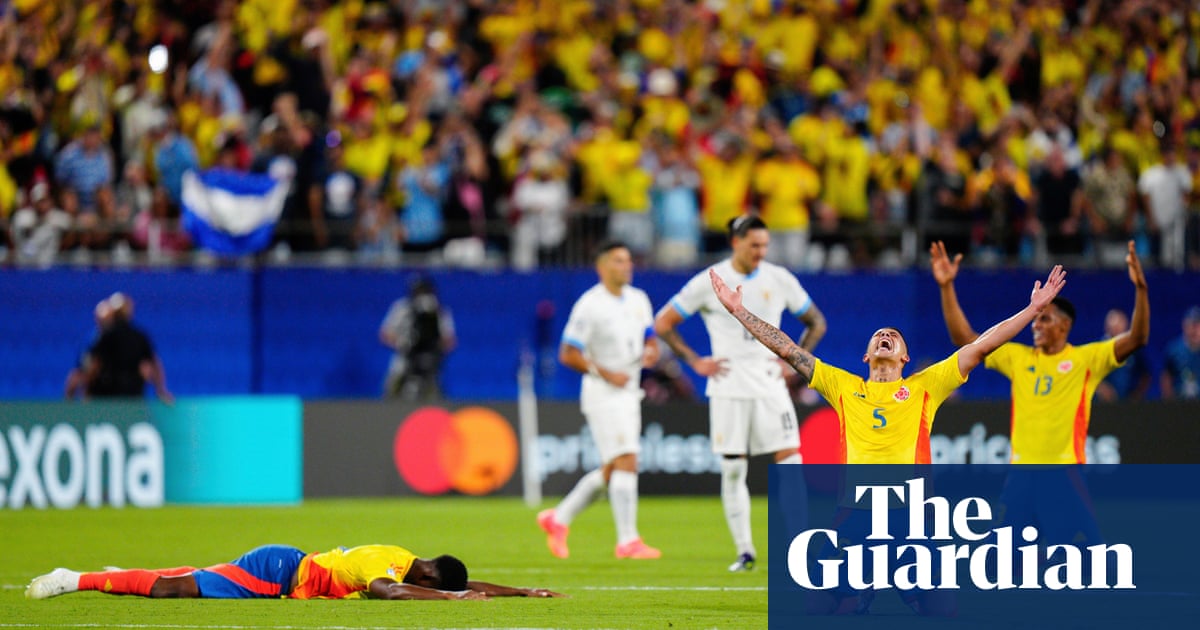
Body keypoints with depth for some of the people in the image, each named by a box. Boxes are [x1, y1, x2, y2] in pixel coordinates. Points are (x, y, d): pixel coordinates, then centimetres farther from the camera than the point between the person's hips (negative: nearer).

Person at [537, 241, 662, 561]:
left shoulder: (639, 300, 10)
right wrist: (606, 374, -19)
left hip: (629, 393, 8)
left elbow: (650, 339, 20)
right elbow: (568, 354, -13)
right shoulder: (589, 305, -13)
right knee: (626, 462, -14)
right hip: (603, 394, -8)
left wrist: (651, 352, -4)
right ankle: (628, 540, -12)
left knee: (611, 470, 11)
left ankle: (559, 518, 25)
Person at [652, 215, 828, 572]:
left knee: (790, 461, -9)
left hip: (770, 385, 1)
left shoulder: (779, 280, 4)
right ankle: (744, 551, 8)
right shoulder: (709, 283, -2)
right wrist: (695, 362, -3)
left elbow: (816, 323, 17)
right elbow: (663, 323, 3)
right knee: (732, 471, 0)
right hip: (728, 388, -1)